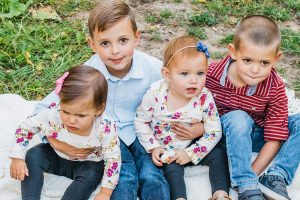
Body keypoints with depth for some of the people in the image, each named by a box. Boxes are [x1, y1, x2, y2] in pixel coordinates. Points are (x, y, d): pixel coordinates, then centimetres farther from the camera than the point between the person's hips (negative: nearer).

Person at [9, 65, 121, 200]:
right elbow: (25, 128, -13)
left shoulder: (105, 128, -34)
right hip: (56, 157, 2)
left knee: (90, 176, -31)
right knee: (33, 156, -19)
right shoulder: (52, 115, -30)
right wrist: (17, 158, -19)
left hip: (88, 164, -2)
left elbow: (113, 159, -23)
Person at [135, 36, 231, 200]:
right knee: (172, 168, -25)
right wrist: (153, 147, -14)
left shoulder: (205, 99, -20)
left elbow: (213, 133, -12)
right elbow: (141, 121, -7)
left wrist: (191, 153, -18)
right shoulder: (155, 94, -22)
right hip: (162, 148, -2)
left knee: (219, 154, -10)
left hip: (190, 146, 2)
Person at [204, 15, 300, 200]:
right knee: (238, 118, -35)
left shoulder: (276, 89, -20)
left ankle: (276, 177, -25)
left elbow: (274, 138, -19)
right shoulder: (212, 75, -22)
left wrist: (253, 172, -26)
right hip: (228, 134, -2)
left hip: (256, 134, 2)